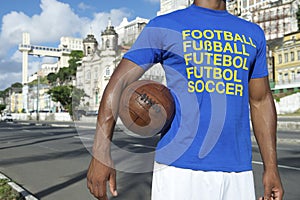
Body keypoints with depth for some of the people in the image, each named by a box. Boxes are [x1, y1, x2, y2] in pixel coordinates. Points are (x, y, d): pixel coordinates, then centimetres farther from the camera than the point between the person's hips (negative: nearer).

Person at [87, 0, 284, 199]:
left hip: (238, 171, 4)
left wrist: (271, 166, 11)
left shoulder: (253, 34, 16)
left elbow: (261, 101, 17)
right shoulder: (164, 26, 3)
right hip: (179, 167, -3)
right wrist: (101, 152, -11)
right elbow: (118, 83, -3)